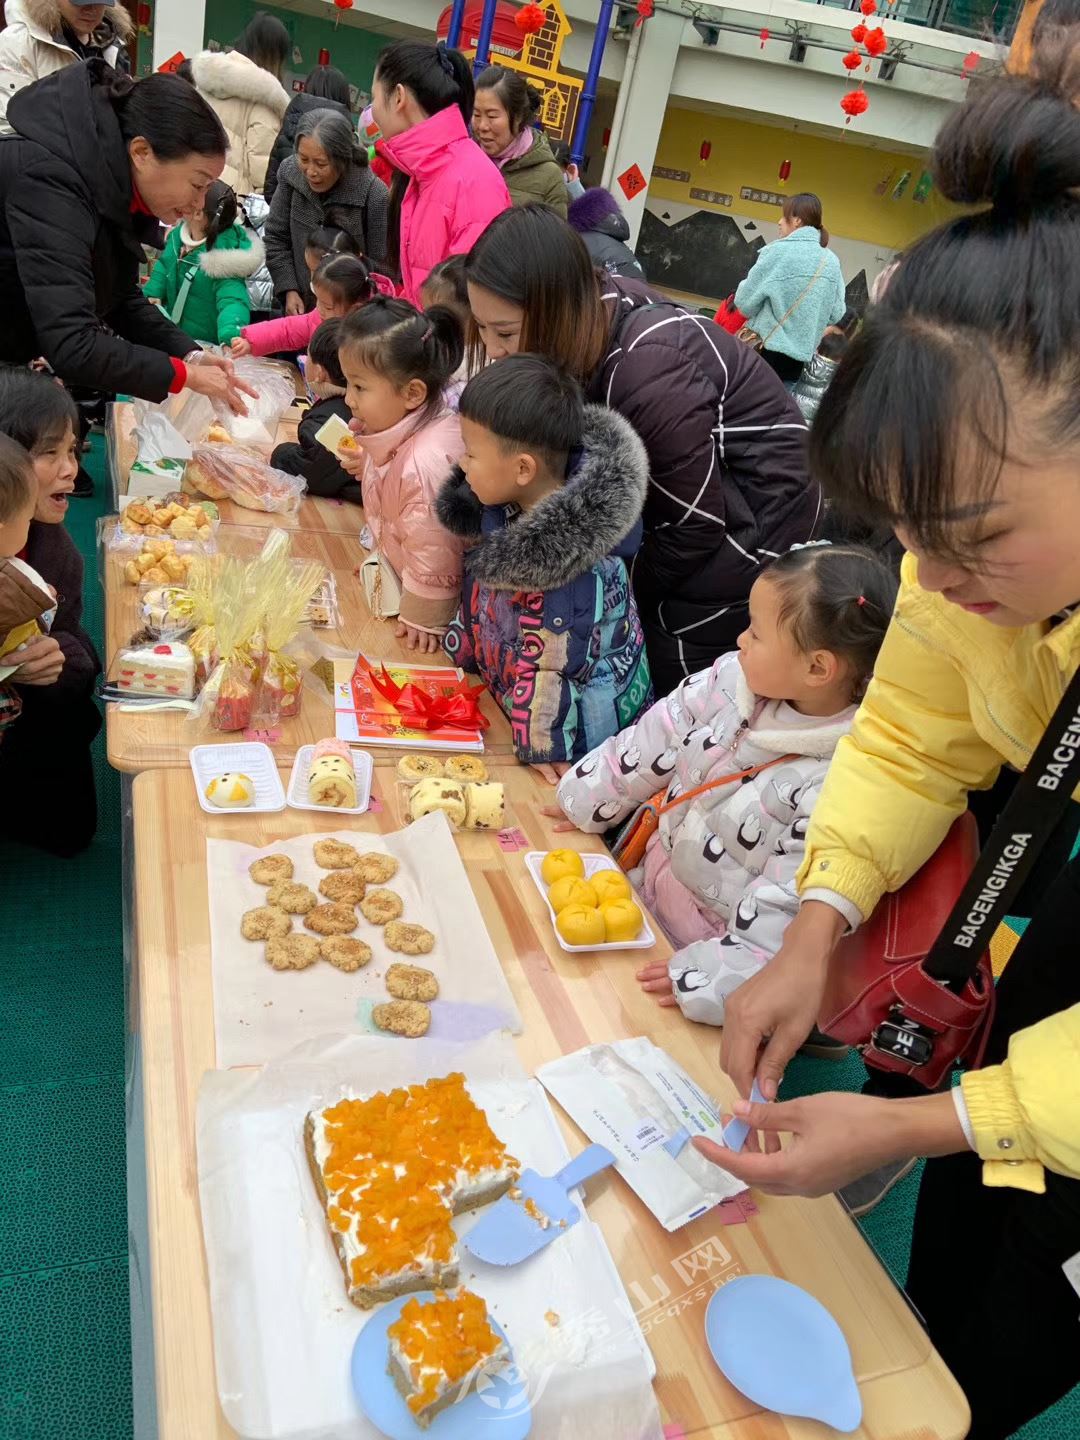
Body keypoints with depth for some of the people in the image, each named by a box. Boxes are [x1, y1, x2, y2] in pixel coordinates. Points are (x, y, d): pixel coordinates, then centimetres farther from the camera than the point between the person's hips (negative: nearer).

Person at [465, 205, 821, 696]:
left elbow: (696, 525, -24)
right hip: (690, 499, 7)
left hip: (755, 517, -7)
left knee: (671, 686, 0)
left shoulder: (647, 374, -34)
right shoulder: (590, 312, -12)